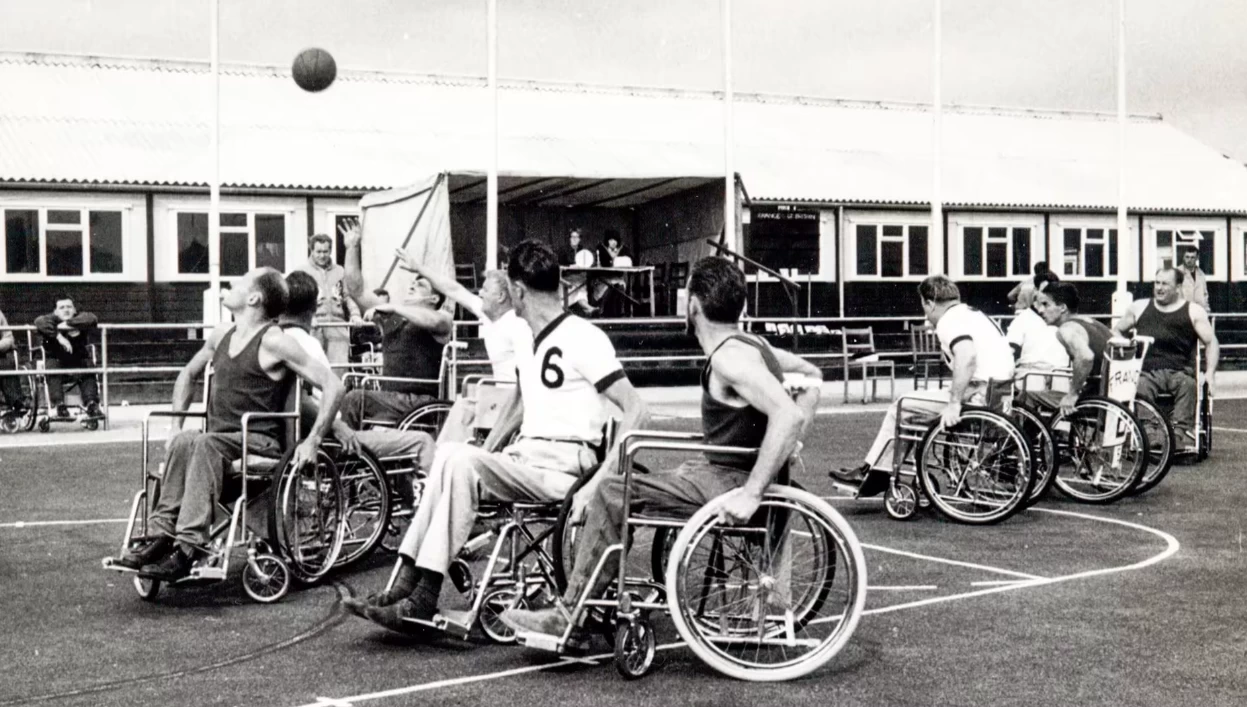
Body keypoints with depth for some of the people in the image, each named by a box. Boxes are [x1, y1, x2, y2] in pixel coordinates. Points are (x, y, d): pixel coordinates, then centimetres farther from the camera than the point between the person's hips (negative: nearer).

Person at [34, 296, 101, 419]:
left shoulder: (80, 318, 2)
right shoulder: (52, 319, -1)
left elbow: (93, 319, -22)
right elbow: (40, 321, -25)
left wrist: (68, 324, -26)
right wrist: (59, 336, -37)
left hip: (79, 360, 1)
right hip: (57, 360, -1)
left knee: (88, 365, -28)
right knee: (52, 365, -31)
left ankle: (91, 404, -33)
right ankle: (60, 405, -36)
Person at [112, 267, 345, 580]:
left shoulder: (274, 342, -6)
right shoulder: (221, 336, 16)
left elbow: (333, 386, -12)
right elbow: (188, 375, 34)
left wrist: (312, 441, -16)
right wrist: (175, 425, 21)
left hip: (259, 443, -6)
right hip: (217, 441, 6)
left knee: (205, 444, -34)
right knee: (183, 442, -27)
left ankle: (188, 548, -38)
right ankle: (162, 536, -29)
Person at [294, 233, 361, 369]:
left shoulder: (340, 271, 19)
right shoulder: (302, 271, 8)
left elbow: (349, 297, 21)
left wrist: (355, 314, 3)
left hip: (337, 325, 3)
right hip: (313, 327, -2)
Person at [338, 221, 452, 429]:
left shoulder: (442, 320, 3)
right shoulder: (390, 316, 21)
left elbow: (434, 321, -23)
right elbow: (356, 290, 19)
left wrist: (394, 307, -15)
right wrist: (352, 249, 12)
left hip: (420, 402, -5)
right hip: (389, 397, 5)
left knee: (354, 400, -25)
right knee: (351, 400, -23)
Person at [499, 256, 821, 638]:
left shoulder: (730, 358, -20)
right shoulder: (749, 344, 10)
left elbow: (789, 416, -31)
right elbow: (811, 376, 22)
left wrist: (752, 493, -30)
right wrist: (790, 446, 14)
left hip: (730, 484, -10)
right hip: (724, 471, 10)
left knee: (612, 493, -11)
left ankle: (568, 616, -4)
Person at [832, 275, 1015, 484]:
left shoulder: (949, 321, -10)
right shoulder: (975, 314, 19)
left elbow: (967, 357, -28)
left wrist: (954, 403, -27)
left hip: (978, 396, -10)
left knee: (900, 406, 2)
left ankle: (867, 471, 10)